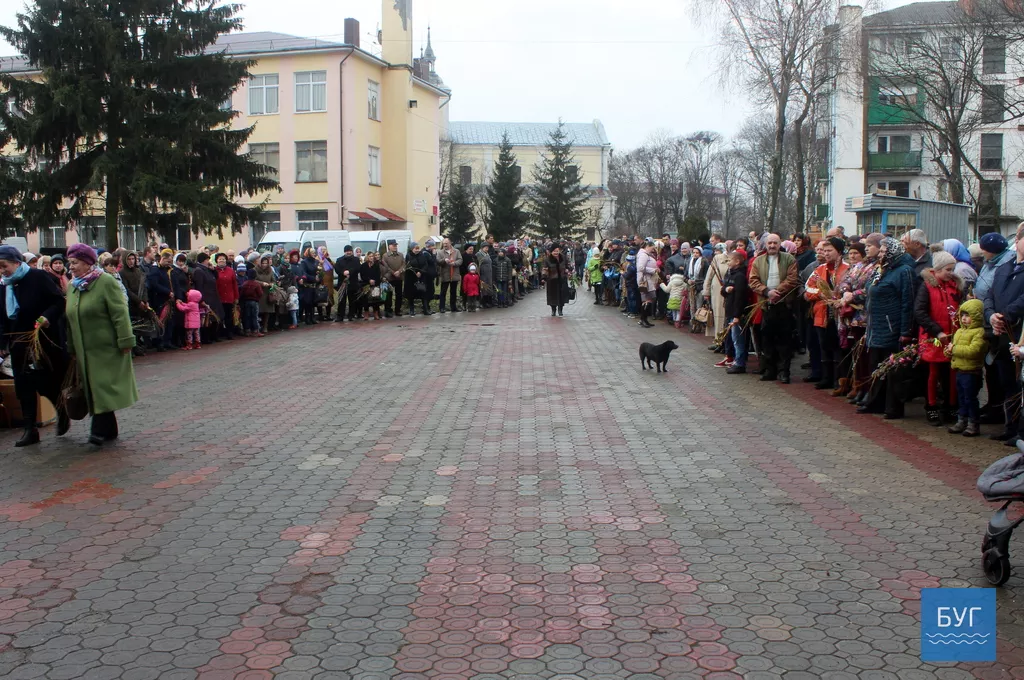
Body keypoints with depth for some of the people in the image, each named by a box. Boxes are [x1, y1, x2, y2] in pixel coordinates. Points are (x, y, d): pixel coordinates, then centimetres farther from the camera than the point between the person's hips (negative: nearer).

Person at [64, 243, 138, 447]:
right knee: (95, 390, 9)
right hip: (85, 350, 7)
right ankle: (108, 430, 17)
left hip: (107, 348, -7)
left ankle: (101, 430, -6)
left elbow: (120, 314, -14)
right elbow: (70, 319, 17)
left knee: (104, 388, -7)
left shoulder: (106, 282, -10)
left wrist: (125, 342, -19)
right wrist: (72, 348, 16)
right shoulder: (72, 286, 12)